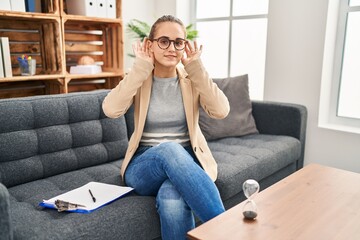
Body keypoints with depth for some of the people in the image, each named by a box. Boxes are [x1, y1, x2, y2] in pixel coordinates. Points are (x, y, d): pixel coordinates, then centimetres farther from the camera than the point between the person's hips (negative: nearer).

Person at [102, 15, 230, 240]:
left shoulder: (192, 79, 3)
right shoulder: (139, 79, 0)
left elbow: (221, 111, -14)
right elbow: (111, 110, -20)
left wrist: (196, 67, -14)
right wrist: (141, 67, -16)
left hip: (187, 161, 0)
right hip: (144, 166, 1)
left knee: (172, 200, -37)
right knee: (169, 149, -37)